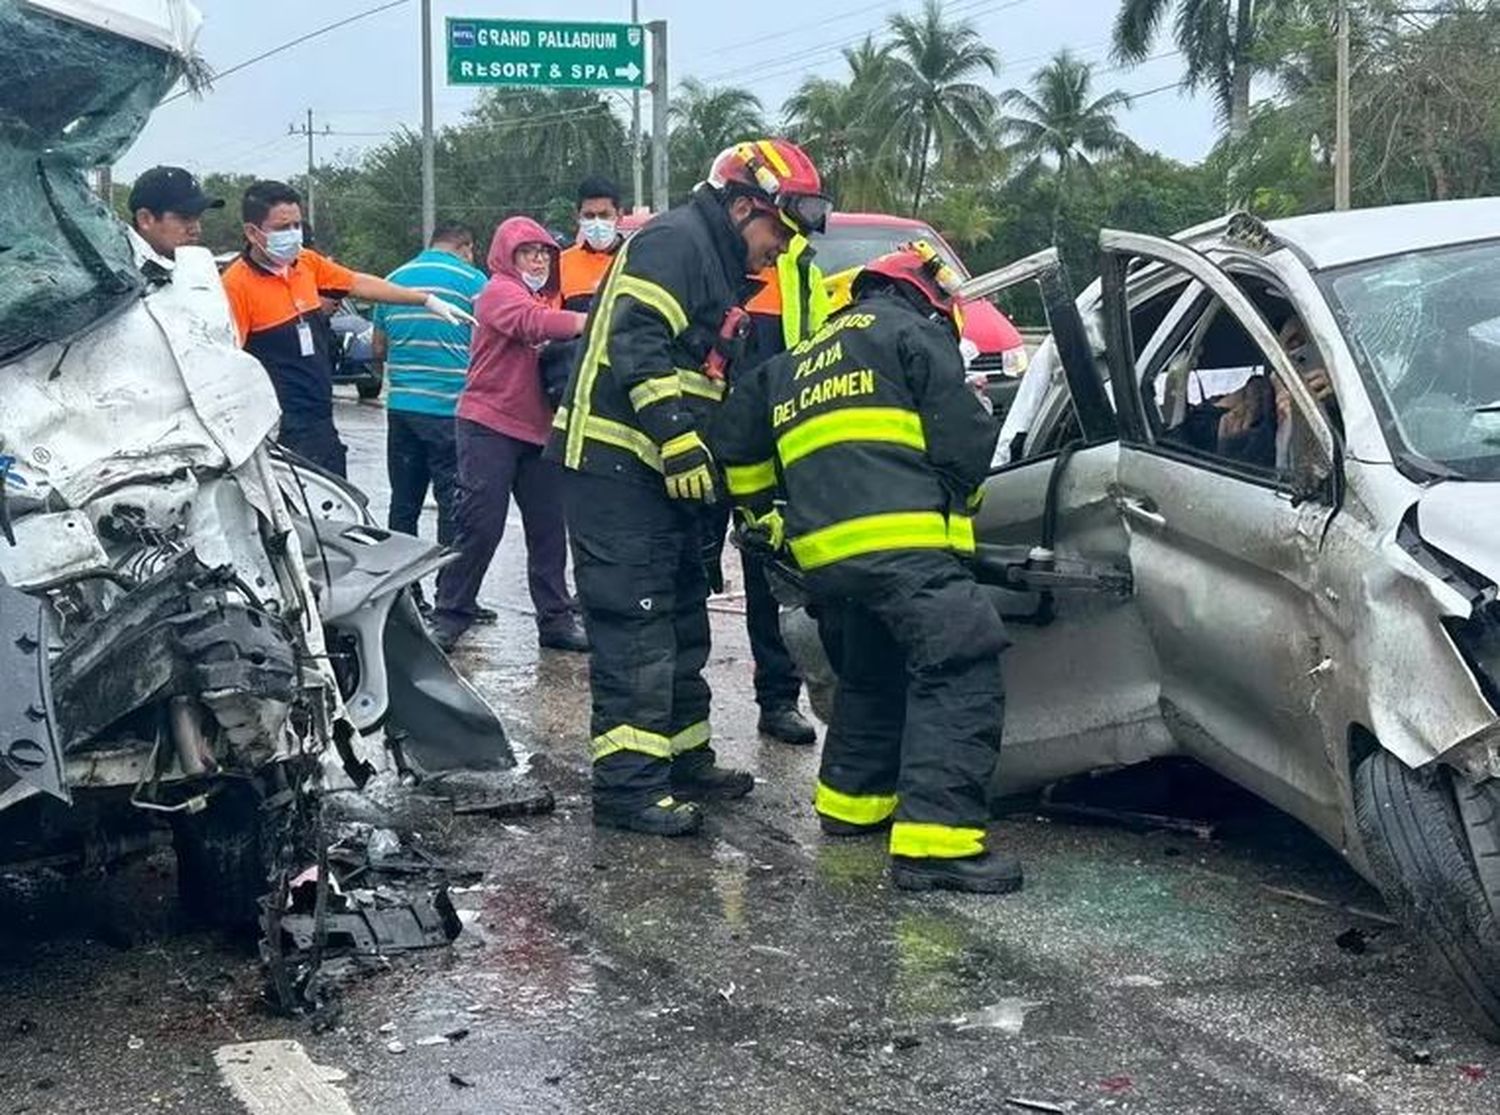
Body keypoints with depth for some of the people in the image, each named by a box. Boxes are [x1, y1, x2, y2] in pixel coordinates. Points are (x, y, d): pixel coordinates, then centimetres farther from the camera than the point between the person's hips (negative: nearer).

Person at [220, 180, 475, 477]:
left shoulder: (307, 263, 7)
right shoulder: (237, 285, -14)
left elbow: (359, 284, 19)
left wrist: (427, 300, 22)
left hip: (321, 423, 8)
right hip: (281, 433, -8)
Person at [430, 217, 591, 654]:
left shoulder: (546, 298, 21)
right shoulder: (499, 291, -7)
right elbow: (533, 323, -27)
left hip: (539, 429, 8)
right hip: (491, 425, -8)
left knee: (549, 529, 8)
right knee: (480, 526, -7)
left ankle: (556, 619, 14)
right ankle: (449, 617, 2)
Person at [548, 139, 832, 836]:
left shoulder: (719, 267, 23)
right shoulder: (674, 243, -9)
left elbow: (714, 386, 26)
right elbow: (636, 345, -23)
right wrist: (679, 439, -26)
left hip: (663, 473, 11)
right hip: (616, 468, -11)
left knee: (681, 622, 16)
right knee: (635, 624, -12)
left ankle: (686, 762, 27)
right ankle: (627, 784, -10)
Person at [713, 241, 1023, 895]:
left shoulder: (796, 363, 30)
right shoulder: (911, 333, 9)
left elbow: (737, 443, 30)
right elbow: (967, 437, 0)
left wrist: (763, 513, 41)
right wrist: (956, 497, 18)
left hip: (825, 549, 8)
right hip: (904, 539, -8)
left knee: (873, 673, 28)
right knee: (959, 673, -13)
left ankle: (852, 799, 36)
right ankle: (936, 838, -23)